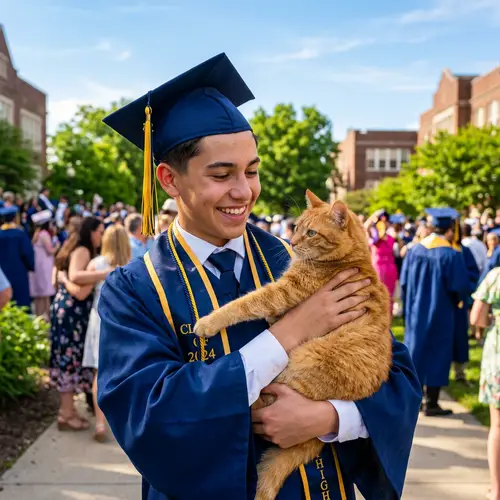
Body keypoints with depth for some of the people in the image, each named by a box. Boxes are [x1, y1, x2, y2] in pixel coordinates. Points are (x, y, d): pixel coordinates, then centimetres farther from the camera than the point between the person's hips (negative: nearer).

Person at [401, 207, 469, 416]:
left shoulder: (414, 250, -3)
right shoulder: (451, 255, -17)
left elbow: (404, 282, 2)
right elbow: (459, 287, -13)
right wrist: (454, 301, 10)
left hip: (416, 311, 5)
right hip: (440, 314, -4)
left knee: (416, 352, 15)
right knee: (437, 355, 6)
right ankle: (431, 404, 11)